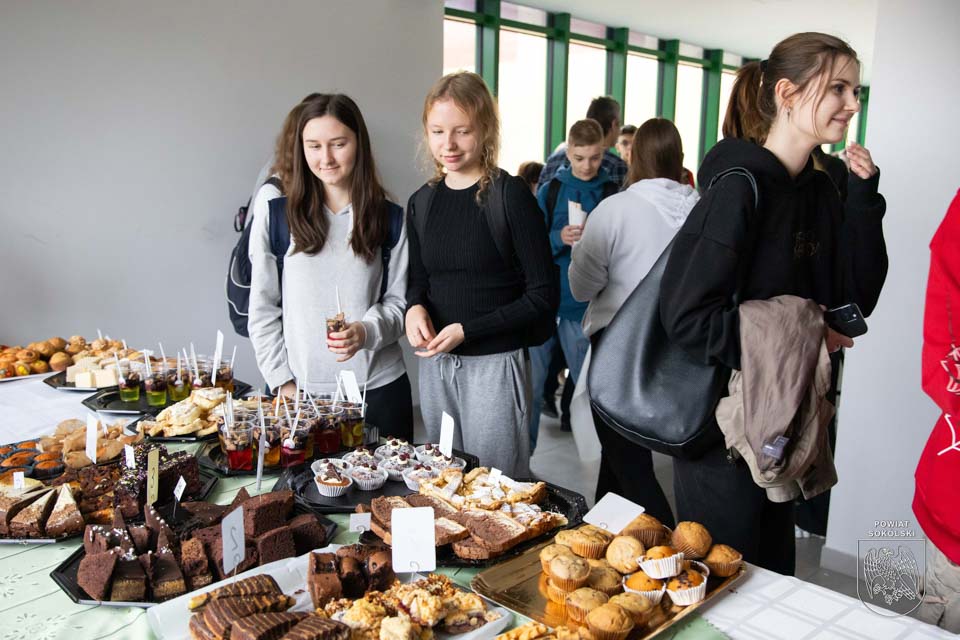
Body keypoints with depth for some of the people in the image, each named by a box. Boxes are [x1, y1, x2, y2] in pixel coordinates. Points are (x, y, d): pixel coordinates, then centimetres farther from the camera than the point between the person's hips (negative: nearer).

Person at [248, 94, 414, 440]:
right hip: (302, 390, 0)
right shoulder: (274, 212, 1)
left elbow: (399, 301, 5)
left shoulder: (390, 218, 2)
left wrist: (366, 332, -15)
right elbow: (262, 308, 4)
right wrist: (282, 381, -2)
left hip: (379, 387, 1)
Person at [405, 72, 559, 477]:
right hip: (435, 365, 5)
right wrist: (415, 307, -6)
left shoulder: (510, 195, -10)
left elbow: (544, 296, -11)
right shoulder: (422, 203, 6)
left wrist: (467, 330, -17)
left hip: (496, 364, -5)